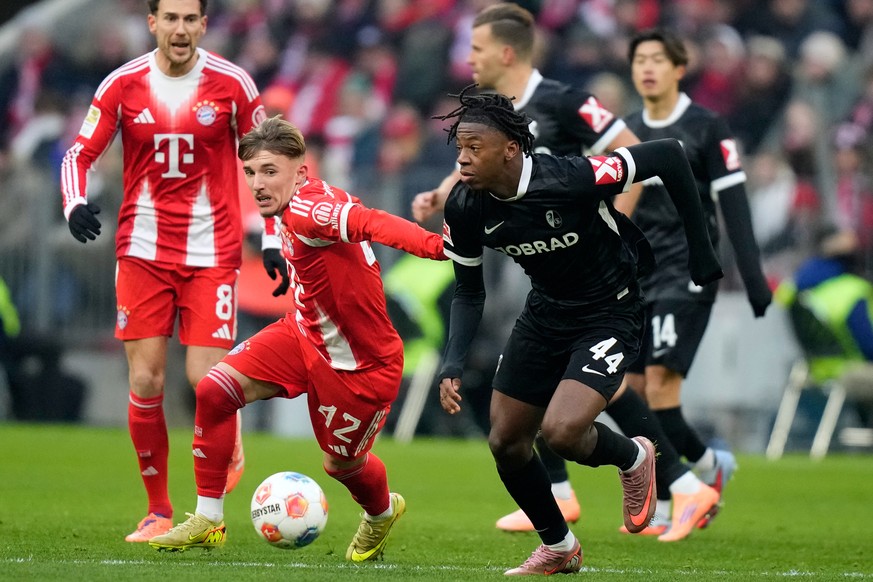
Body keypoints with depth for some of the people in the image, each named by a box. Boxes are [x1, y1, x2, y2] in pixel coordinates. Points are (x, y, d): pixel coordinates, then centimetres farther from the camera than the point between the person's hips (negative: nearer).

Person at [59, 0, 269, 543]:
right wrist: (76, 204, -18)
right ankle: (159, 510, 10)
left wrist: (274, 238, 3)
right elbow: (80, 153, 2)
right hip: (143, 249, 1)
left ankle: (228, 443, 21)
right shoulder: (123, 85, -1)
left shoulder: (233, 84, -2)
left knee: (206, 379, -13)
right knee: (145, 381, -3)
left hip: (212, 252, -1)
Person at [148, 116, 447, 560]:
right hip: (305, 333, 8)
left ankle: (382, 513, 49)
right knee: (213, 391, -6)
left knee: (341, 464, 11)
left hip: (359, 365, -8)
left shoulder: (308, 211, -32)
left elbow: (371, 223, -48)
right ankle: (207, 522, 7)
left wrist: (438, 246, -64)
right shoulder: (294, 208, -6)